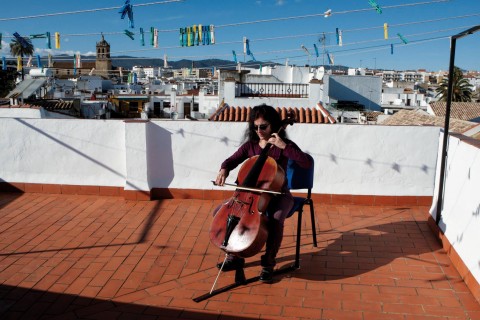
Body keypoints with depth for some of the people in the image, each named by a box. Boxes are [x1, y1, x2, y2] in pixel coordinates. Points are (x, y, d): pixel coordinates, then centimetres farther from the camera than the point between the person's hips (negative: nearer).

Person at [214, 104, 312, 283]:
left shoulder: (284, 145, -9)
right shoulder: (250, 145, 2)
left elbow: (307, 163, -22)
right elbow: (231, 161, 7)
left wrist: (284, 146, -29)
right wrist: (224, 170, -17)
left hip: (278, 195, -4)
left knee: (275, 220, -36)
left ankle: (268, 263, -10)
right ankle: (235, 257, 6)